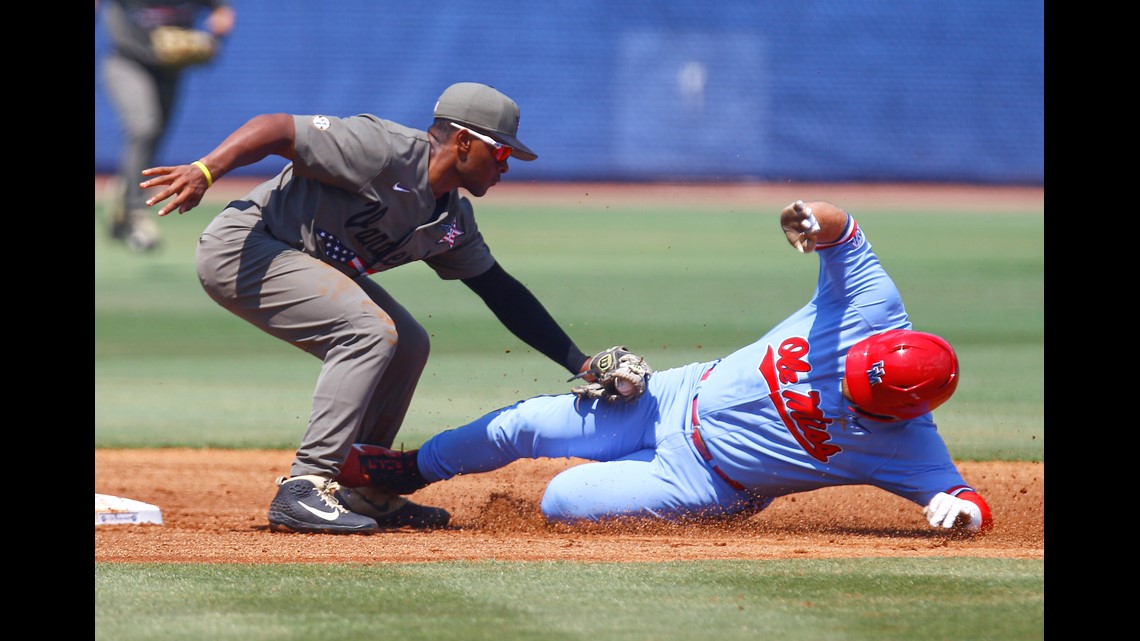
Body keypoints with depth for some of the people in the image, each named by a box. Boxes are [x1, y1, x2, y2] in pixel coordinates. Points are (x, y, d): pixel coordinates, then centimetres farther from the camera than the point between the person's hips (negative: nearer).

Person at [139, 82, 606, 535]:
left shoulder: (453, 219, 8)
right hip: (241, 247, -10)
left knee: (407, 346, 13)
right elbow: (277, 128, -26)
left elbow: (502, 293, 15)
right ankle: (304, 488, -24)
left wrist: (580, 364, 11)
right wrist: (204, 171, -40)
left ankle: (364, 493, 20)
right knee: (370, 331, -24)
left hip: (305, 265, 10)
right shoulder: (387, 152, -21)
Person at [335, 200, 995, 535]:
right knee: (524, 426, 6)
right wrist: (821, 221, -46)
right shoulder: (876, 305, -21)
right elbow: (838, 226, -22)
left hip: (702, 483, -3)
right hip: (682, 397, 3)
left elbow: (967, 501, -27)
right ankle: (412, 469, 31)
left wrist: (961, 510, -51)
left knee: (563, 503, -15)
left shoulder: (906, 445, -27)